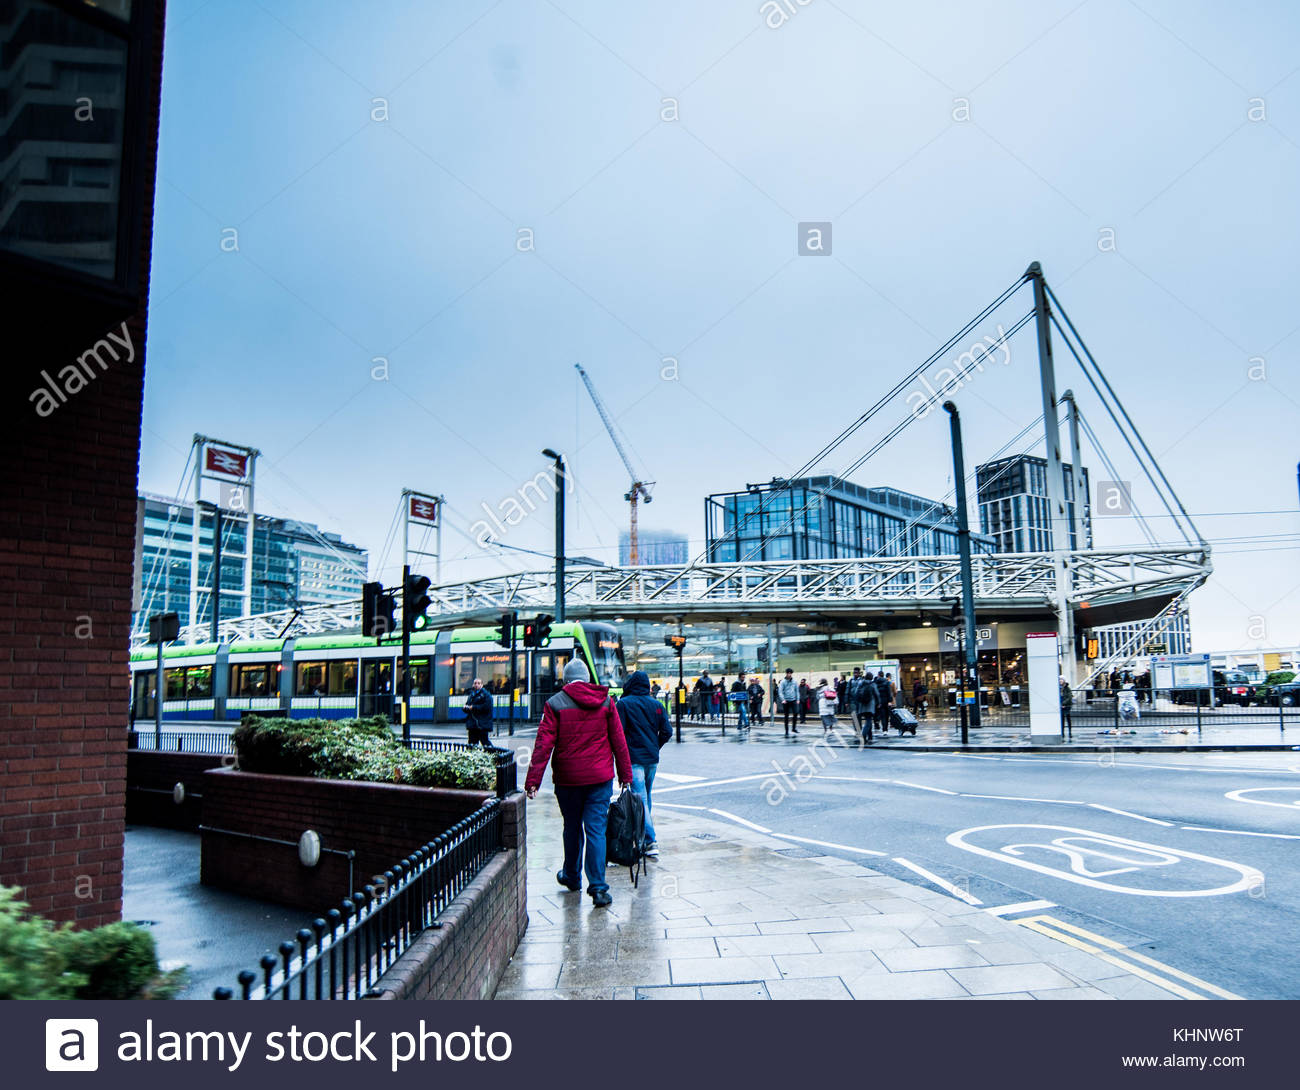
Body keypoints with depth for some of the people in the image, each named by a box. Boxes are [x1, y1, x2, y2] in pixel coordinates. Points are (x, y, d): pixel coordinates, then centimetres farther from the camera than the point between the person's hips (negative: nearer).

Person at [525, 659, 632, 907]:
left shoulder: (555, 704, -6)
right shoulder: (606, 701, 1)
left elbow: (544, 744, -10)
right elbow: (619, 741, 4)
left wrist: (533, 780, -9)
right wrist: (625, 775, 11)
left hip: (568, 778, -1)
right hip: (600, 777, 1)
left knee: (572, 827, 16)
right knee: (596, 829, 2)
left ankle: (572, 877, 34)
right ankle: (598, 887, -4)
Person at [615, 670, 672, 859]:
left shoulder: (624, 704, -7)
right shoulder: (656, 705, 6)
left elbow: (618, 732, -12)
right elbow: (666, 732, 4)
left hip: (633, 758, -5)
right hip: (652, 758, 6)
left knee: (640, 799, -7)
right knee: (646, 797, 19)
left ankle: (651, 840, -13)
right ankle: (646, 834, 28)